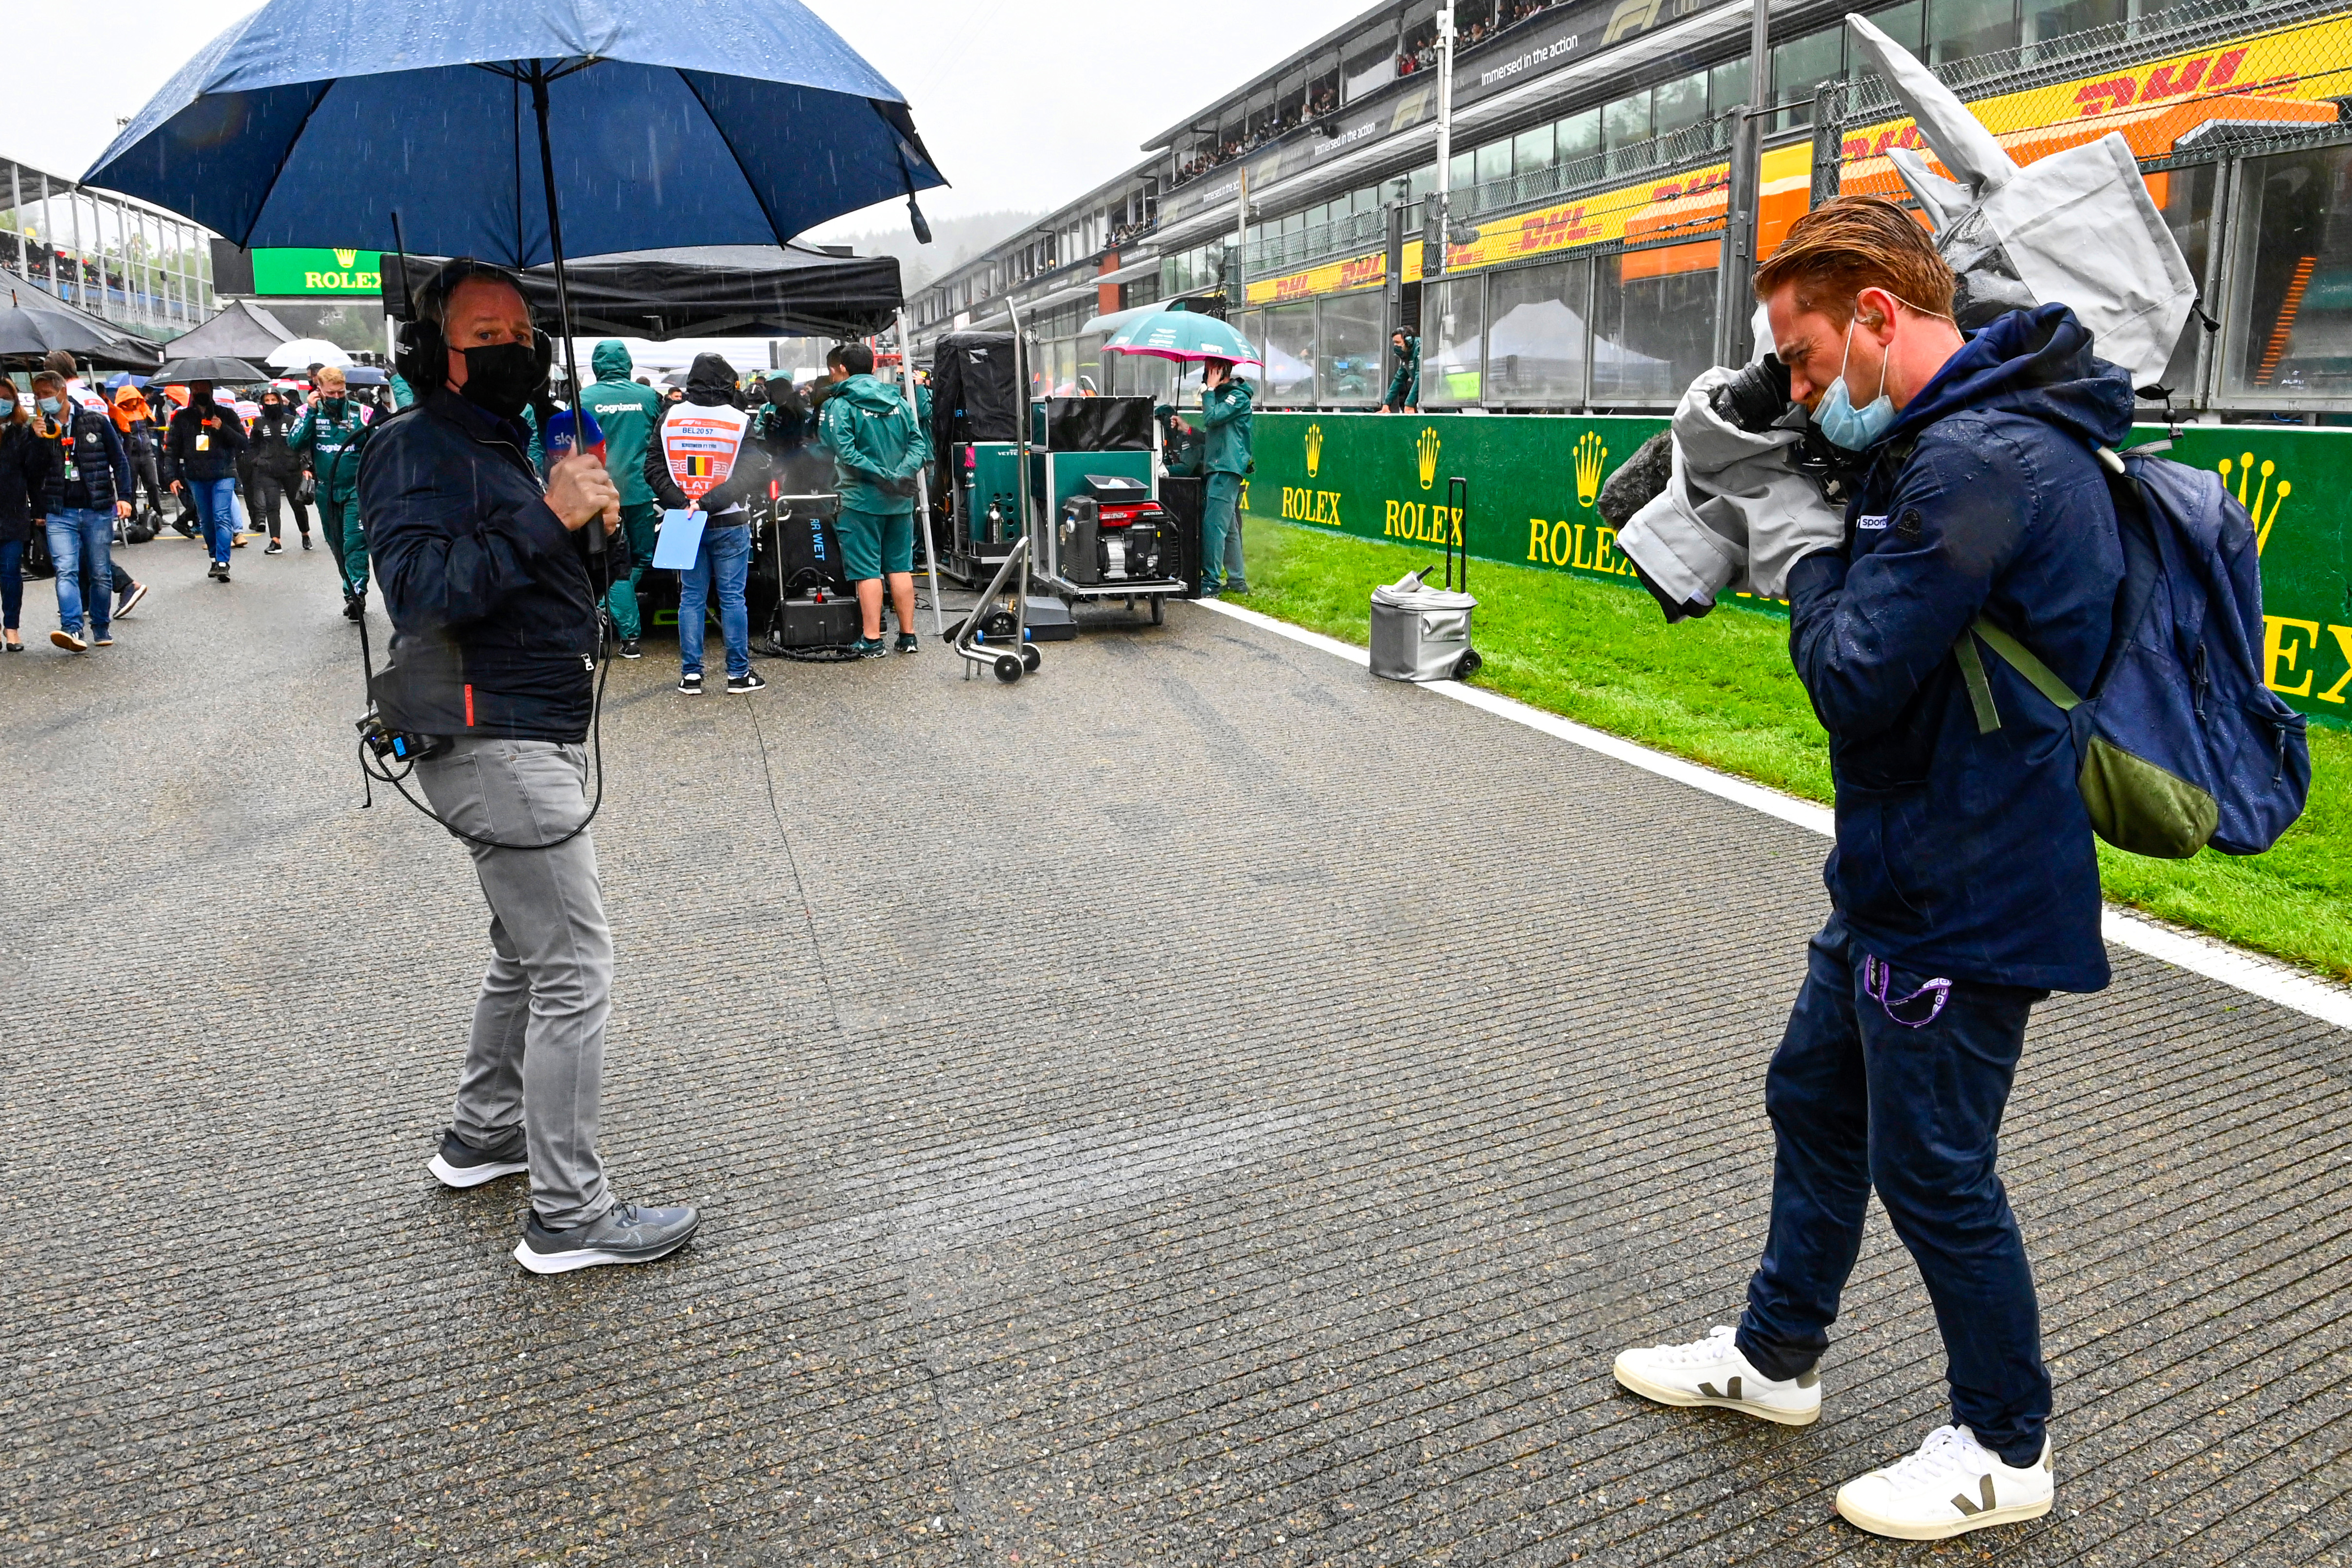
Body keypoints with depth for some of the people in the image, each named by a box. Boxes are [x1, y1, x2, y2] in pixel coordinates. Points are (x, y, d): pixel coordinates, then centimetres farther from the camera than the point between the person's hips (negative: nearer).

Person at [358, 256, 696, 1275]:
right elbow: (420, 585, -25)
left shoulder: (505, 446, 20)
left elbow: (571, 585, 21)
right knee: (574, 973, -8)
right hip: (496, 745, -10)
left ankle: (482, 1133, 40)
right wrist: (547, 515, -26)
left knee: (526, 951, 22)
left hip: (534, 740, 10)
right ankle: (567, 1217, 0)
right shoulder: (417, 451, -9)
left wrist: (601, 528, 1)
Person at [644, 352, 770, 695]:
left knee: (691, 597, 8)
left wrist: (681, 503, -9)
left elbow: (653, 469, -1)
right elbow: (753, 474, -13)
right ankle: (738, 673, 8)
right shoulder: (740, 421, -6)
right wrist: (710, 503, -17)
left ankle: (690, 674, 10)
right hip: (730, 524, -2)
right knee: (732, 596, 4)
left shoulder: (669, 419, 2)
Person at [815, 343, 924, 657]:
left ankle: (872, 640, 3)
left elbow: (845, 453, -18)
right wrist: (902, 474, -9)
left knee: (866, 570, 0)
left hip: (861, 500, -5)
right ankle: (907, 636, 15)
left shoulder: (839, 405, -7)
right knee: (900, 567, 11)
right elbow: (917, 443, 3)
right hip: (900, 500, 5)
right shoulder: (898, 401, 10)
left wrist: (882, 476, -17)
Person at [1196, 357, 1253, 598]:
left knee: (1214, 525, -13)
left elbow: (1212, 418, -19)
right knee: (1229, 527, 11)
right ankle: (1237, 580, 15)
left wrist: (1210, 389, -9)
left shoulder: (1238, 396, -7)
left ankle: (1211, 582, -14)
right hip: (1219, 467, 10)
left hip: (1227, 469, -10)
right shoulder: (1221, 395, 22)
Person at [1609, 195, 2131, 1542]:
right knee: (1815, 1100, 20)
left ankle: (2006, 1450, 29)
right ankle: (1774, 1358, 39)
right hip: (1902, 876, 10)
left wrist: (1808, 560, -9)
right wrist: (1818, 548, 2)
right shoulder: (1968, 435, 9)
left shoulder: (1980, 461, -24)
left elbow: (1856, 678, -25)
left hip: (1965, 900, -10)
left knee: (1933, 1171, 5)